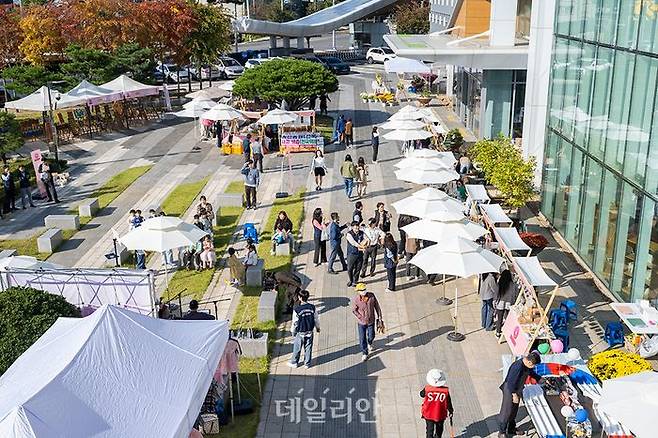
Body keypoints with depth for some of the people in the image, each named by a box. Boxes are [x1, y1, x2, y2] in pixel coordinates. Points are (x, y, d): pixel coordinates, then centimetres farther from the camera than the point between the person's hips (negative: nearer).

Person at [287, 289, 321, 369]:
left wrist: (293, 331, 5)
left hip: (300, 333, -3)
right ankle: (307, 364, 29)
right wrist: (318, 327, 18)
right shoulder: (312, 308, -12)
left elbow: (295, 322, -12)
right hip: (310, 332, 3)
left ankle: (294, 363, 33)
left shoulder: (297, 309, -22)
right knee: (308, 348, 17)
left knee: (297, 349, 16)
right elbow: (316, 319, 0)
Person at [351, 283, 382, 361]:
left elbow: (376, 306, -4)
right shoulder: (355, 300, -22)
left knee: (371, 336, 20)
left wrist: (379, 317, 0)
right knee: (362, 339, 7)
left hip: (371, 321, 2)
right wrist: (361, 318, -10)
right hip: (361, 323, -2)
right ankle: (364, 353, 31)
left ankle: (369, 344, 56)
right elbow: (354, 311, -7)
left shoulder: (371, 296, -17)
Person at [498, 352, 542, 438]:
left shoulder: (526, 364, -5)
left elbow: (531, 372, 19)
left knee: (514, 411, 21)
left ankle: (511, 429, 37)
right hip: (510, 391, -9)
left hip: (517, 390, 9)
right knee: (506, 412, 2)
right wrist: (514, 395, -23)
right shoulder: (518, 367, -33)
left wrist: (539, 378, 20)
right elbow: (511, 382, -29)